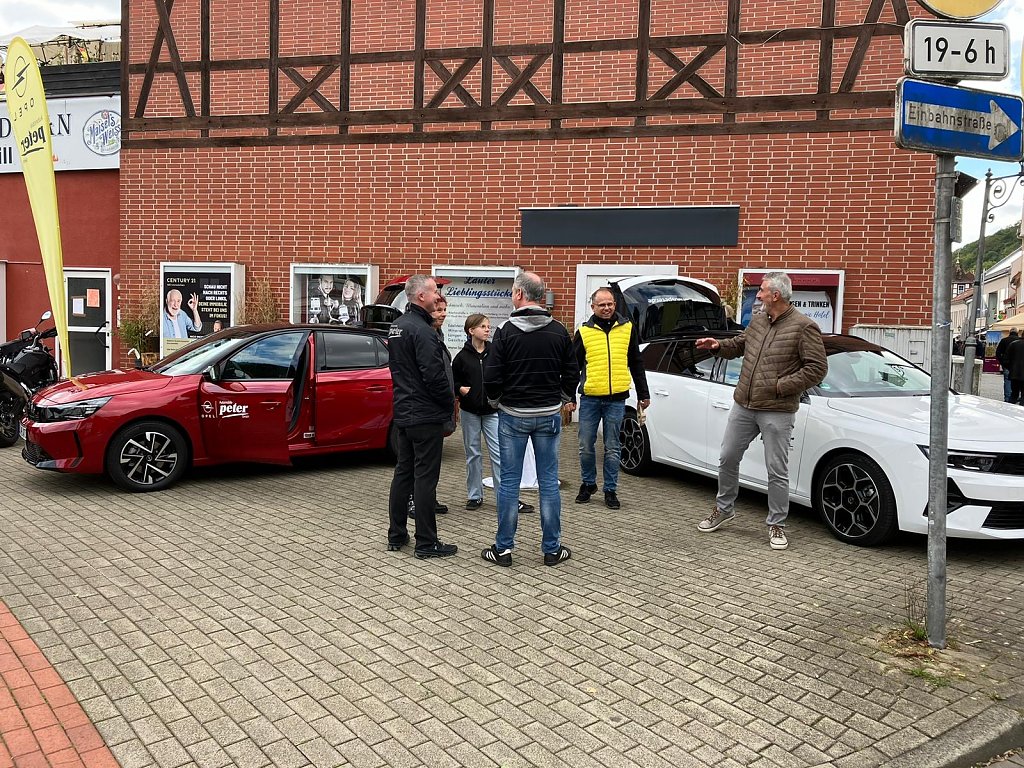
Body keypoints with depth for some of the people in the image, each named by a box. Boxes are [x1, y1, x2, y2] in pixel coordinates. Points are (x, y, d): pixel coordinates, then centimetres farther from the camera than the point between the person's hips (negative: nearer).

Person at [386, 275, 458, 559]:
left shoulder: (396, 326, 13)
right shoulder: (422, 330, -18)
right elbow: (435, 376, -22)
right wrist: (449, 405, -7)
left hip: (404, 414, 10)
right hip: (426, 416, -10)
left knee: (403, 472, 15)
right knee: (425, 477, -3)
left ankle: (396, 535, 23)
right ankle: (426, 543, 4)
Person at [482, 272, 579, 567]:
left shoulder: (506, 331, -10)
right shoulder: (559, 332, 0)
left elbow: (491, 377, -10)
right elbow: (571, 374, 6)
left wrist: (496, 399, 11)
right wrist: (567, 398, 25)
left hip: (513, 415, -2)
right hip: (549, 414, 2)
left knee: (509, 481, 5)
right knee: (549, 481, 8)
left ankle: (503, 548, 12)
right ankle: (552, 548, 14)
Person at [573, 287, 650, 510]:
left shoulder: (627, 328, 7)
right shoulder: (584, 331, 4)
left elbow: (636, 363, 13)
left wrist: (643, 393, 13)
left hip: (616, 399, 0)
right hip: (589, 398, 0)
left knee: (612, 449, 6)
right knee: (586, 446, 6)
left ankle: (610, 490, 17)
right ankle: (588, 483, 26)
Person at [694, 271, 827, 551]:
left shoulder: (803, 327, -11)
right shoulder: (757, 320, 8)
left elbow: (817, 368, -13)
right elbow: (740, 344, 26)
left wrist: (781, 386, -17)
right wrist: (719, 345, 6)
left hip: (777, 412, -6)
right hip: (743, 405, 6)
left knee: (777, 472, 3)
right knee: (728, 459, 13)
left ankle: (777, 525, 17)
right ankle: (724, 509, 31)